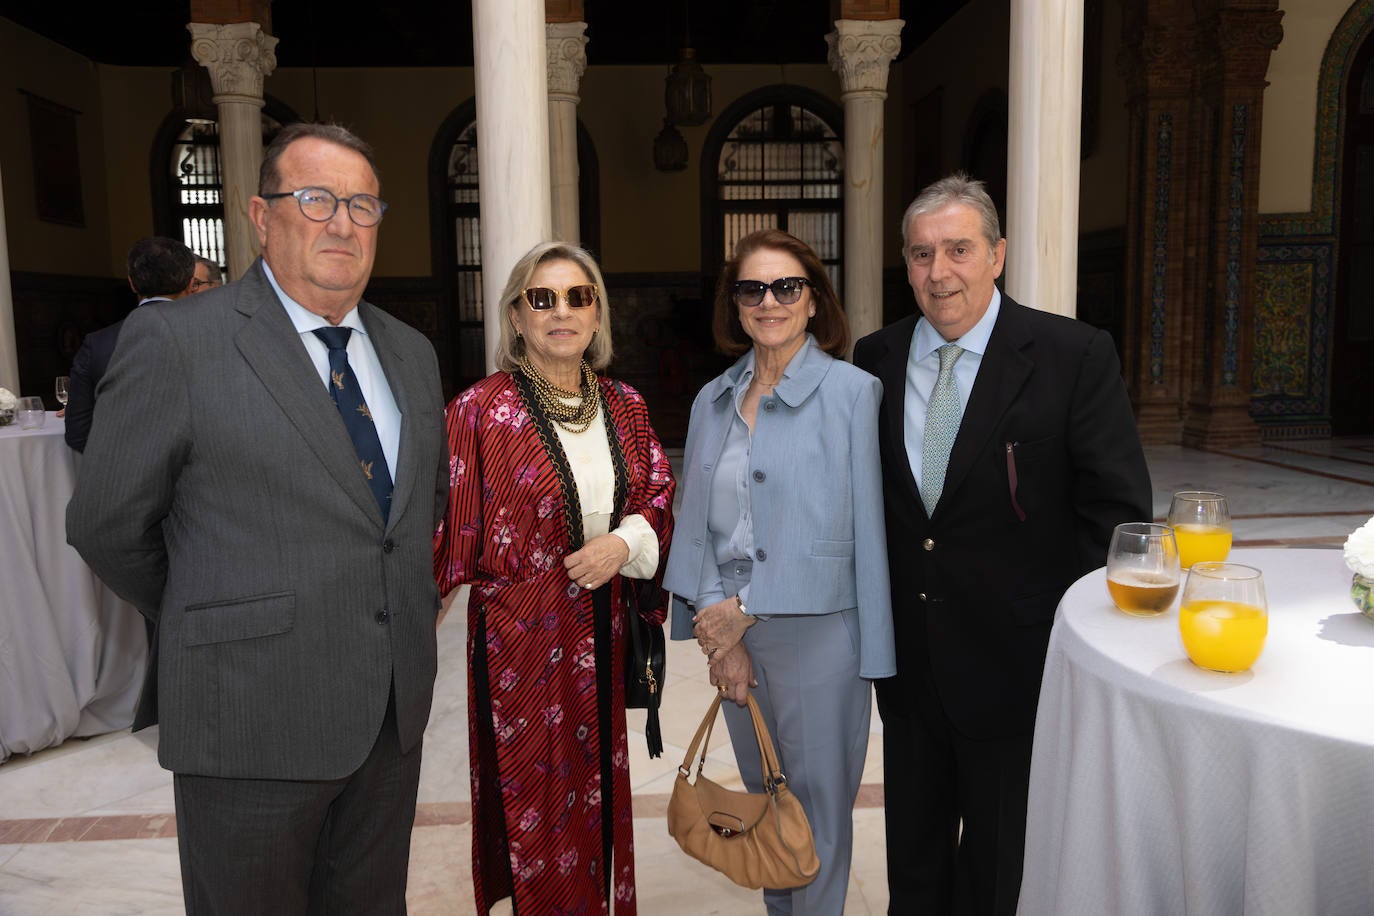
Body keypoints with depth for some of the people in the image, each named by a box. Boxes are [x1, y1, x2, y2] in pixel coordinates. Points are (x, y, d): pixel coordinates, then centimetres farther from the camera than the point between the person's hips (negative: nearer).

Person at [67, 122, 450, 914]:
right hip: (253, 724, -5)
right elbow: (108, 525, -3)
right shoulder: (176, 340, -9)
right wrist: (209, 620, 8)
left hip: (396, 716, 5)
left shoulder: (412, 352, 9)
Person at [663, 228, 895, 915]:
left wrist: (744, 612, -12)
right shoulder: (712, 401, 7)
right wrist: (721, 633, -7)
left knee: (818, 808, 9)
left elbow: (849, 528, -14)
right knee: (762, 800, 20)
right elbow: (698, 522, 4)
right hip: (731, 630, 5)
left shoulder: (852, 393, -10)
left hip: (815, 632, -5)